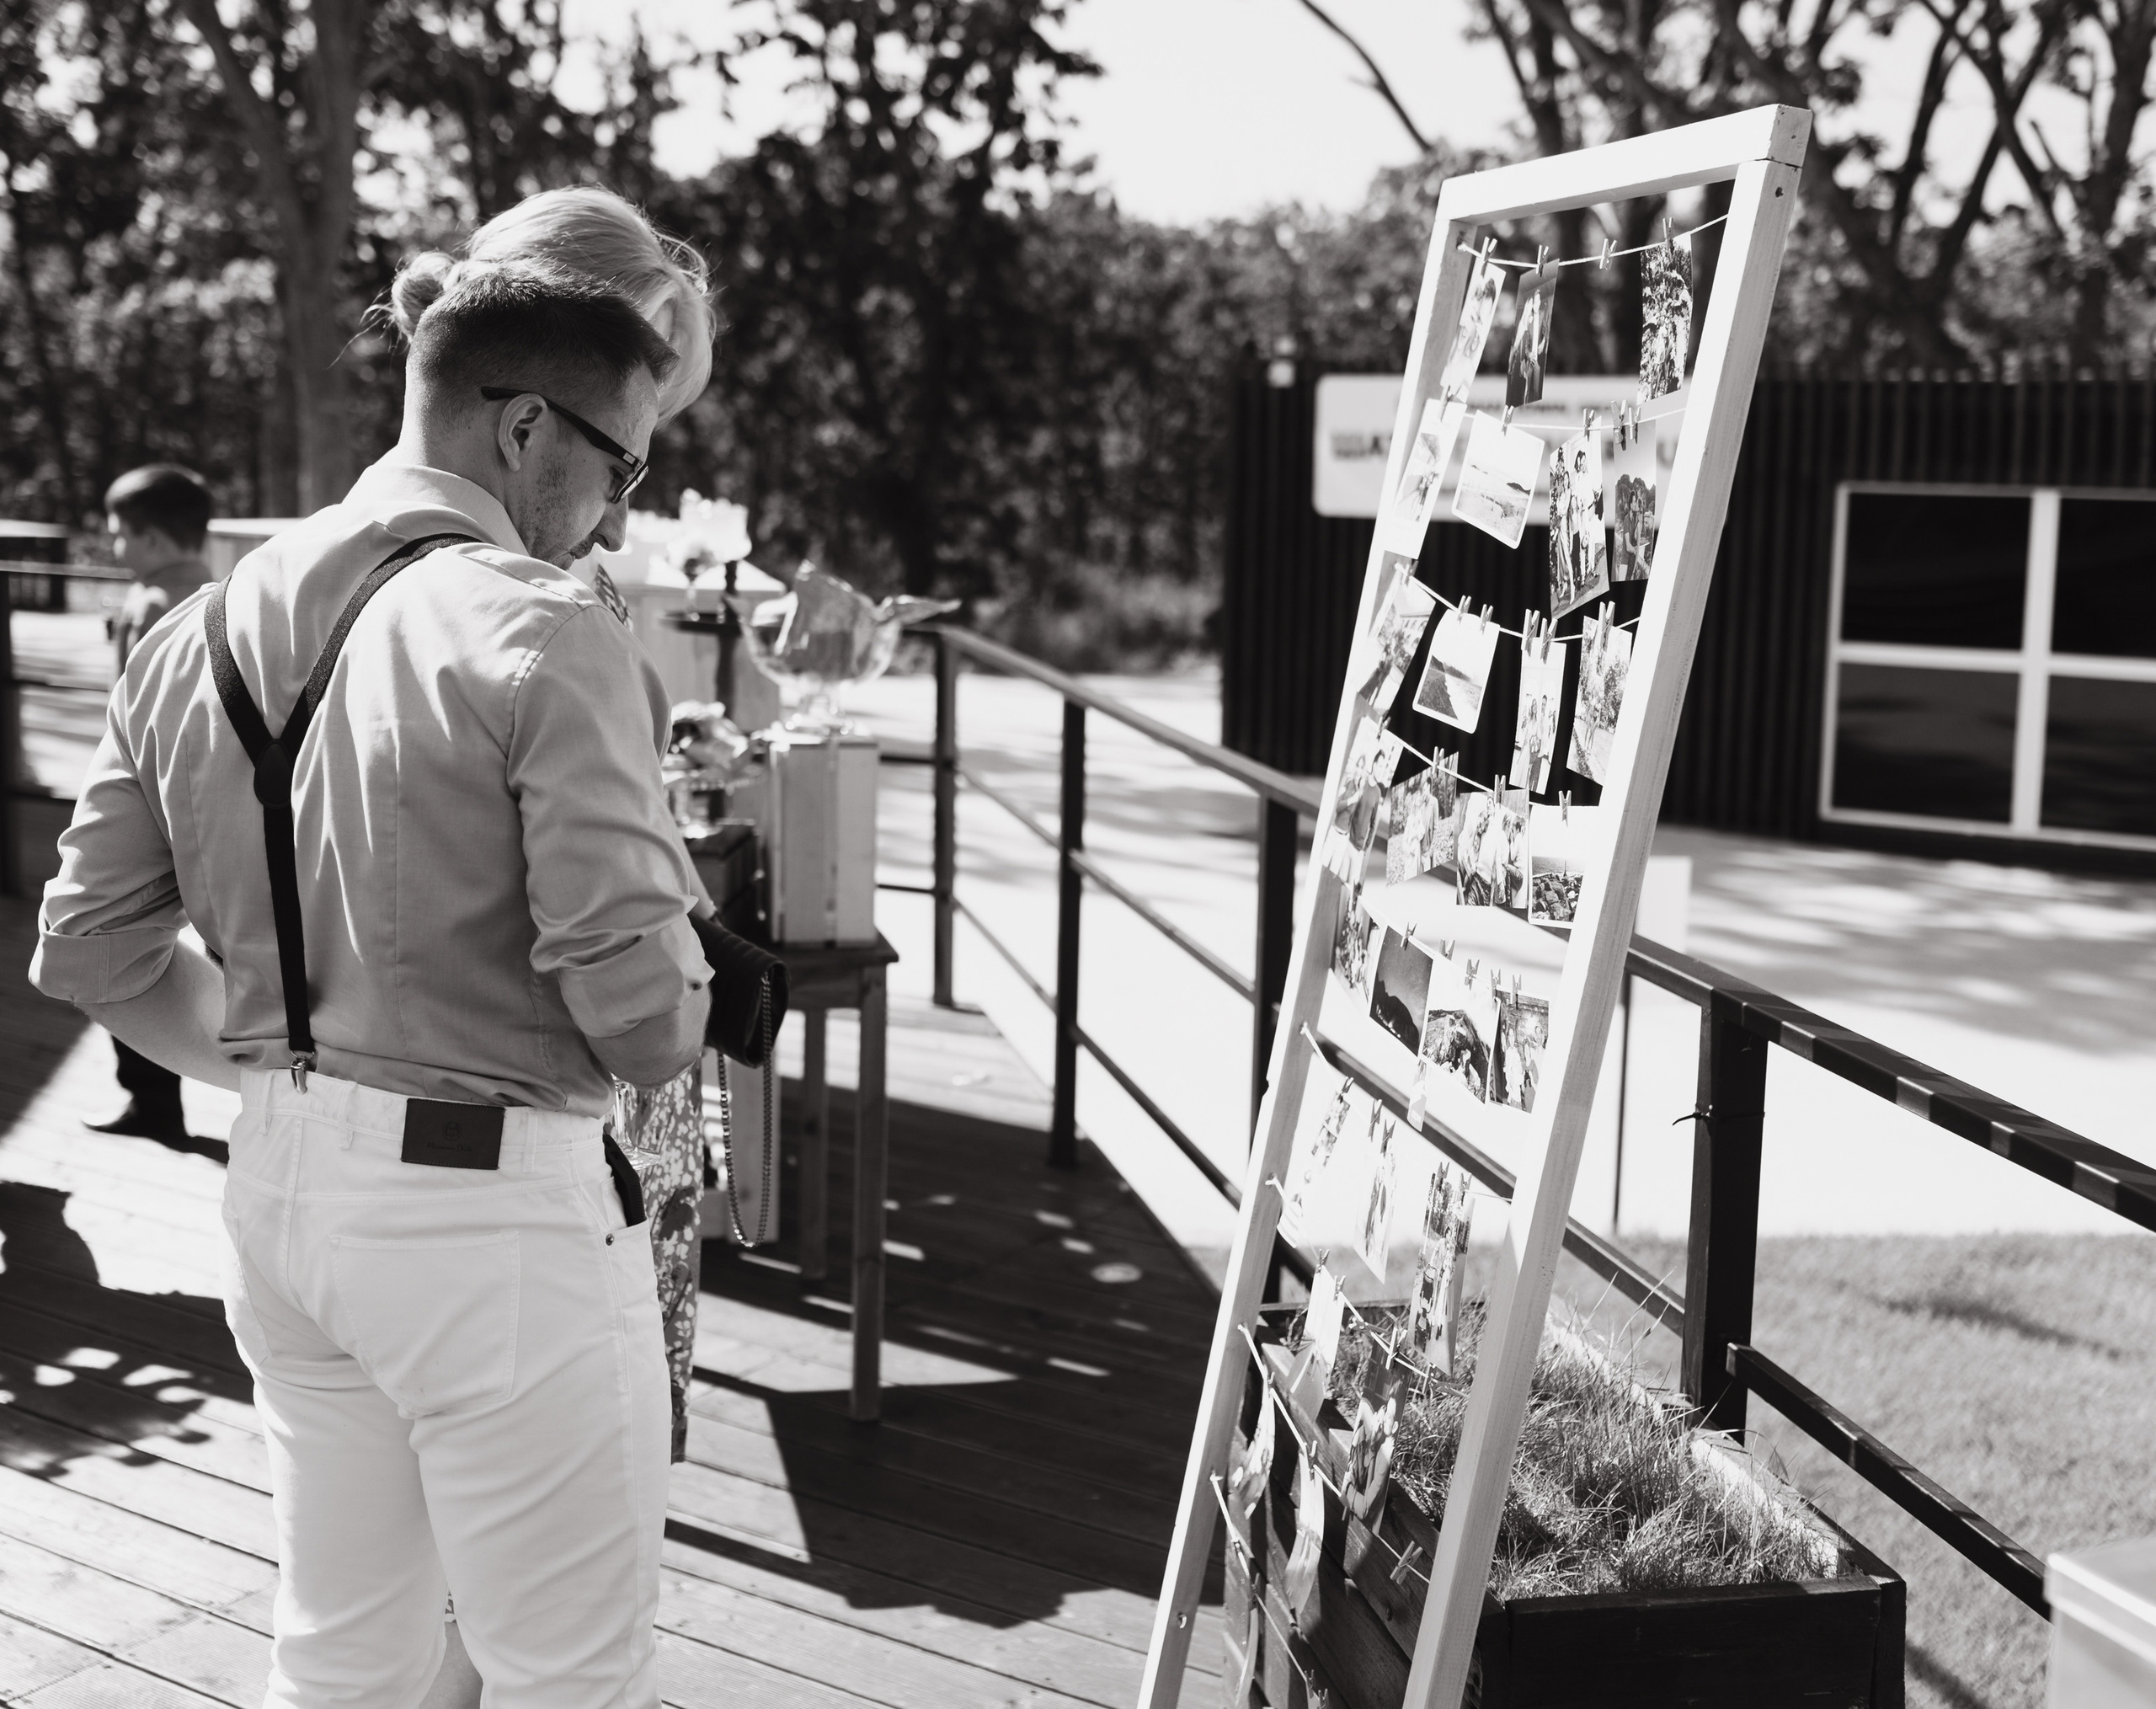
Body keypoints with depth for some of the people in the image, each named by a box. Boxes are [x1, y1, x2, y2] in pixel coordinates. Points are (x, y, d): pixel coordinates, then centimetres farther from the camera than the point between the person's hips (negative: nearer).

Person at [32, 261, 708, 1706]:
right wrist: (666, 1038, 2)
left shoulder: (203, 632, 7)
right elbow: (634, 986, -20)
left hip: (281, 1186, 8)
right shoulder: (542, 634, -16)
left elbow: (89, 945, 10)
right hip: (486, 1201, -8)